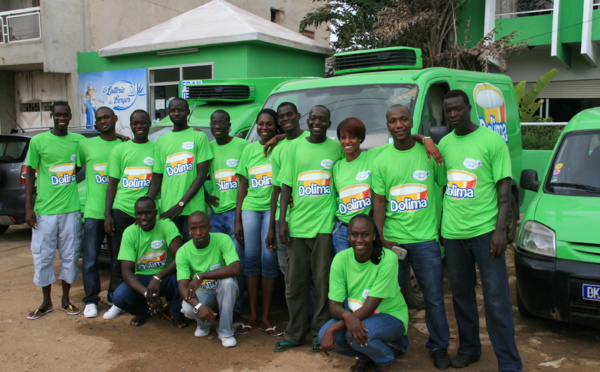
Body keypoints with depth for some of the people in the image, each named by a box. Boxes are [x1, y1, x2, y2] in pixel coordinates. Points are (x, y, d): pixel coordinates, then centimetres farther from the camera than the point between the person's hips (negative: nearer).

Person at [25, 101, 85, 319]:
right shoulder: (38, 141, -2)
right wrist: (28, 207, -4)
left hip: (71, 209, 1)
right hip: (44, 210, -1)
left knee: (70, 255, 8)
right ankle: (46, 302, 23)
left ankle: (65, 299, 24)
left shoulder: (78, 140, 3)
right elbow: (29, 174, 2)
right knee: (43, 256, 7)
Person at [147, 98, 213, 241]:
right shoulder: (161, 141, 13)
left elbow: (202, 174, -2)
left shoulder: (199, 137, 3)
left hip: (193, 209, -3)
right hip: (168, 210, 3)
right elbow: (157, 178, 14)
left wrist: (181, 203, -9)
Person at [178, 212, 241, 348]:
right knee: (187, 309, -31)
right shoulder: (183, 252, -12)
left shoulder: (223, 240, -19)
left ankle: (225, 331, -16)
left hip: (223, 292, -1)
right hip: (201, 293, 1)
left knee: (228, 281, -35)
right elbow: (183, 286, -19)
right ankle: (204, 324, 9)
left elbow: (236, 269, -33)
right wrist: (199, 306, -39)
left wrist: (201, 276, -36)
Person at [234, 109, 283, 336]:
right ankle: (253, 315, 12)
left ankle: (265, 317, 6)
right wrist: (237, 220, 8)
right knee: (250, 258, 3)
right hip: (250, 208, 3)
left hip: (272, 208, -3)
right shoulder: (249, 150, 12)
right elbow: (243, 185, 12)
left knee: (269, 259, -4)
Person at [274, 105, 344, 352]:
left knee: (322, 282, 2)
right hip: (297, 224, 2)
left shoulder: (337, 148, 4)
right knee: (295, 283, 7)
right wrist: (282, 221, 1)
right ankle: (295, 334, 19)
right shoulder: (295, 147, 8)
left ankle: (319, 332, 16)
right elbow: (286, 186, 8)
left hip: (324, 224, -2)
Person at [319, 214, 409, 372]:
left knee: (356, 336, -33)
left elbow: (370, 306, -24)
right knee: (324, 335, -22)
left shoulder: (387, 259, -23)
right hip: (354, 315, 4)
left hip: (391, 316, -4)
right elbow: (334, 305, -13)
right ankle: (364, 356, 10)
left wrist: (334, 328, -31)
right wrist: (347, 315, -38)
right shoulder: (341, 259, -11)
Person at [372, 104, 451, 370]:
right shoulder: (381, 161, 2)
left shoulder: (429, 152, 0)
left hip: (425, 238, -1)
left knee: (434, 297, 7)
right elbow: (379, 202, 2)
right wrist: (381, 238, -7)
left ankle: (439, 347, 24)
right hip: (392, 240, 1)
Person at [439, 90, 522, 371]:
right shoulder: (444, 143, 9)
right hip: (452, 232, 5)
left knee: (496, 299, -1)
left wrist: (500, 229, -12)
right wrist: (440, 221, 10)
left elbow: (504, 187, -5)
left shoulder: (492, 140, -4)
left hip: (484, 229, -4)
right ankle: (469, 348, 31)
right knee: (461, 294, 14)